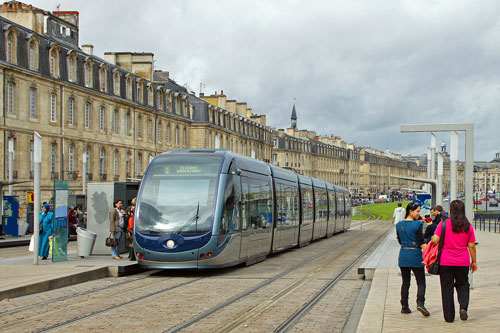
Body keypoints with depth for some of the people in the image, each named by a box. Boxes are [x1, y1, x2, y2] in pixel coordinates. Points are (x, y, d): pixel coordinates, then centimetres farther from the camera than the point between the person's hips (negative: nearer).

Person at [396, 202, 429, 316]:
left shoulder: (399, 225, 4)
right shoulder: (417, 224, -11)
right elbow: (421, 242, -13)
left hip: (403, 255, 5)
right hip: (415, 255, -5)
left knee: (405, 282, 12)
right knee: (421, 282, 3)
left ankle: (404, 306, 12)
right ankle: (420, 302, -16)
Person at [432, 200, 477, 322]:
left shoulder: (444, 223, -8)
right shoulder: (468, 226, -1)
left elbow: (435, 240, -13)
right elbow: (471, 246, 2)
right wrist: (474, 261, 12)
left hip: (445, 262, -2)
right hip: (463, 262, 2)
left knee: (447, 288, 7)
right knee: (462, 285, 19)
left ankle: (449, 317, 8)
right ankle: (463, 307, -5)